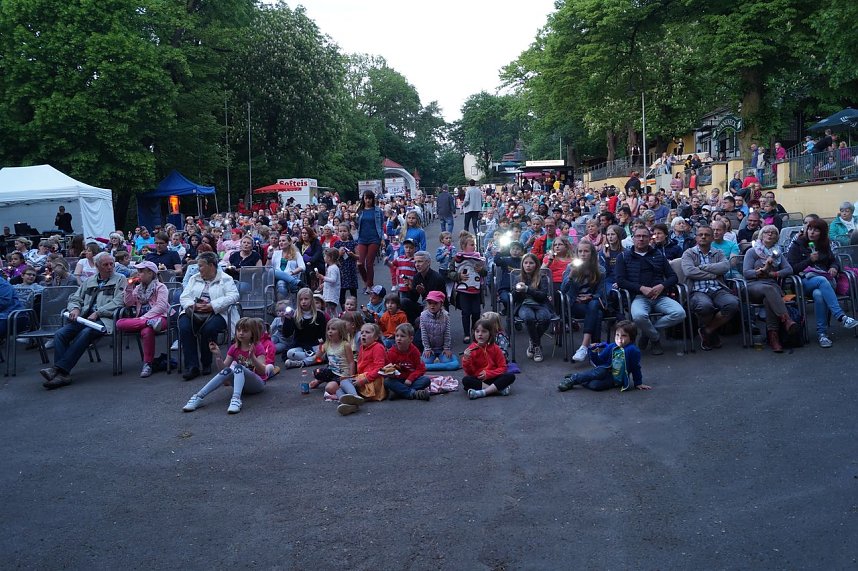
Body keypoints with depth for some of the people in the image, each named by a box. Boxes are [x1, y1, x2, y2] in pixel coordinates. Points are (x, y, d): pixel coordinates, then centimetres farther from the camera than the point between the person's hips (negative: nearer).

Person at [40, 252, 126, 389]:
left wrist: (97, 313, -11)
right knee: (60, 334, -21)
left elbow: (118, 302, -3)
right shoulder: (89, 281, 27)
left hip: (104, 318, -5)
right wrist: (75, 308, 1)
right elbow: (74, 298, 25)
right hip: (84, 317, 6)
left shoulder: (120, 279, 10)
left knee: (85, 333, -35)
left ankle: (59, 369, -38)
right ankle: (62, 374, -31)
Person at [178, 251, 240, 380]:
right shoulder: (194, 279, 22)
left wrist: (212, 306, -19)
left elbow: (233, 297, -9)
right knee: (184, 327, -28)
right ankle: (192, 366, -27)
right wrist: (194, 305, -11)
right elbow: (184, 297, 12)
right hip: (194, 312, 4)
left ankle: (206, 364, -13)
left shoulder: (226, 279, 8)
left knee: (208, 329, -35)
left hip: (216, 313, -4)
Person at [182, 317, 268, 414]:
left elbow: (263, 371, -19)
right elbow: (223, 367, 1)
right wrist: (218, 356, -15)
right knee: (227, 370, -27)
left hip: (258, 383, -4)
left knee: (237, 366, -31)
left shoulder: (258, 348, -7)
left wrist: (252, 357, -34)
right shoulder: (234, 348, 7)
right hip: (241, 384, 4)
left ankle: (236, 399, -54)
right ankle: (199, 396, -33)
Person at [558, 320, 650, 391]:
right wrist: (593, 353, -9)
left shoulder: (634, 351, -9)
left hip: (617, 381, -4)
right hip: (606, 371, 4)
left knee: (594, 385, -33)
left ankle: (576, 380, -11)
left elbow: (636, 368, 1)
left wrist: (638, 383, 6)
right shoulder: (611, 347, 3)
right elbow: (599, 361, 8)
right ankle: (574, 378, -21)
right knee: (600, 372, -35)